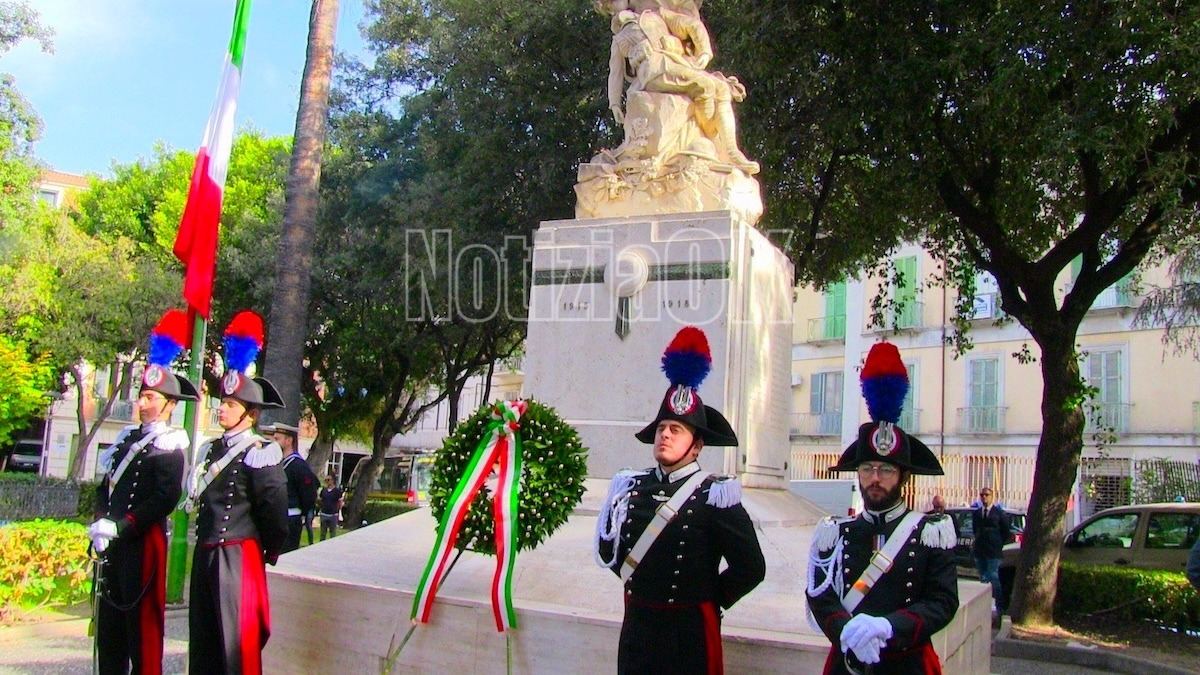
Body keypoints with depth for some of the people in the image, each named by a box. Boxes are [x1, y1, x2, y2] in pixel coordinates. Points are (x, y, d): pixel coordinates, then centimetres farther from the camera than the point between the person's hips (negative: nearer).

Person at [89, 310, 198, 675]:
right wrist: (101, 522, -3)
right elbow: (105, 486, 14)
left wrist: (119, 526, -19)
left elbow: (164, 500, -17)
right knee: (108, 621, 14)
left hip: (143, 544, -7)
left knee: (143, 622, -2)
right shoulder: (128, 438, 14)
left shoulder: (170, 446, -8)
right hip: (112, 545, 7)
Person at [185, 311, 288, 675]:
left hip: (239, 556, -8)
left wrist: (272, 553, -5)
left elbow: (273, 507, -12)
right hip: (205, 553, 8)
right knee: (203, 639, 14)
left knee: (237, 641, -3)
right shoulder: (209, 450, 13)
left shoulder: (260, 453, -10)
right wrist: (203, 542, 17)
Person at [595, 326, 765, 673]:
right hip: (636, 628, 5)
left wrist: (709, 599, -3)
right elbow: (607, 549, 17)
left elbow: (751, 568, -9)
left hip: (689, 634, -4)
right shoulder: (632, 487, 3)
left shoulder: (715, 496, -11)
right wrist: (634, 579, 7)